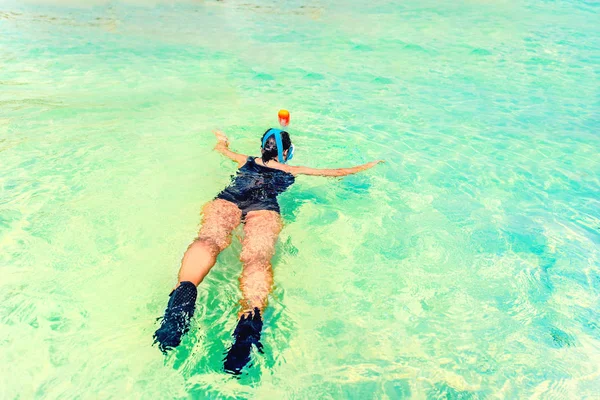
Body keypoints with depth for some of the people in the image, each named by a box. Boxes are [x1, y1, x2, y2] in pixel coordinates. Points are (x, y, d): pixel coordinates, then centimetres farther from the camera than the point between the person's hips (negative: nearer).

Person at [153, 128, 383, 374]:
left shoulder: (245, 161, 38)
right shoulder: (293, 171, 34)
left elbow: (221, 147, 59)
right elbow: (336, 172, 43)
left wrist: (222, 140, 82)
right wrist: (368, 165, 59)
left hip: (227, 200, 2)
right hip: (264, 208, -2)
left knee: (209, 238, -26)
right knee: (257, 256, -27)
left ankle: (184, 290, -59)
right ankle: (252, 316, -58)